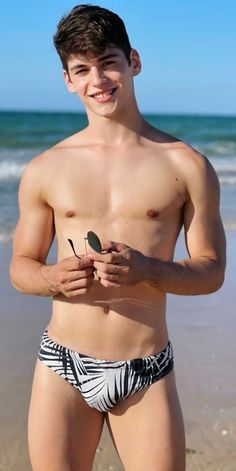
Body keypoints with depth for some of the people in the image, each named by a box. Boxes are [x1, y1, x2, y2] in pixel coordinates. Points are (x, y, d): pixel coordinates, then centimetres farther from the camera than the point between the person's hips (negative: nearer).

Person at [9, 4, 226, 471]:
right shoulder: (45, 169, 2)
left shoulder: (186, 165, -1)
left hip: (147, 374, -1)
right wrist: (55, 278, -14)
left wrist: (145, 269, -19)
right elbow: (20, 266, 9)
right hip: (62, 367, 1)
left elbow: (211, 270, 1)